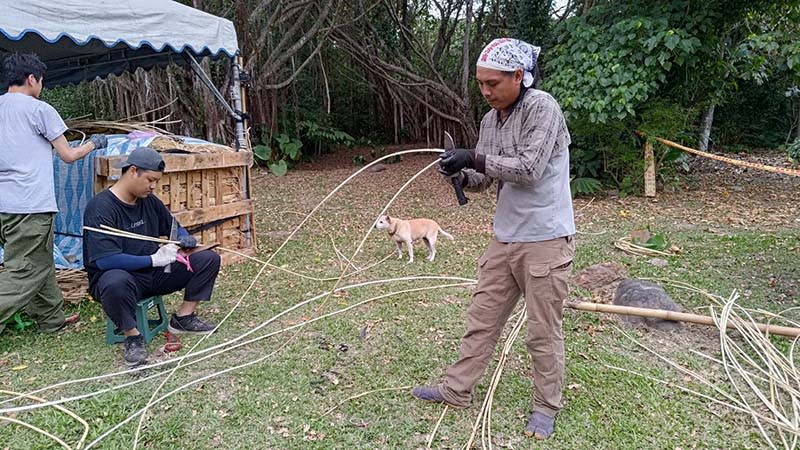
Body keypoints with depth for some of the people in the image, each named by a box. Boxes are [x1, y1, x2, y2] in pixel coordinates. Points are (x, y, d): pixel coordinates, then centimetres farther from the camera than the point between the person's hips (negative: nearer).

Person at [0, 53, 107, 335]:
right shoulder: (39, 109, -5)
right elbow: (69, 155, -1)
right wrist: (93, 143, 17)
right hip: (30, 205, -7)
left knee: (39, 265, 18)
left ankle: (52, 319, 28)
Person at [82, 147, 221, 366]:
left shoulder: (149, 201, 5)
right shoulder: (100, 208, -17)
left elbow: (175, 228, 20)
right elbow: (104, 260, -27)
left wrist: (185, 239, -5)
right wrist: (153, 259, -24)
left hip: (154, 274, 7)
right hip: (120, 275, -7)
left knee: (209, 259, -4)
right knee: (115, 282, -43)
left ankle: (183, 317, 2)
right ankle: (132, 335, -17)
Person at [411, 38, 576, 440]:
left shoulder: (542, 107, -14)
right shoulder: (490, 119, 8)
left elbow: (530, 169, -22)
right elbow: (483, 178, 12)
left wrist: (475, 158, -20)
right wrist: (461, 175, -10)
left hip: (545, 240, -7)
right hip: (505, 239, 7)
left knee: (543, 332, 5)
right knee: (481, 318, 14)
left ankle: (546, 407, 25)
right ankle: (456, 390, 28)